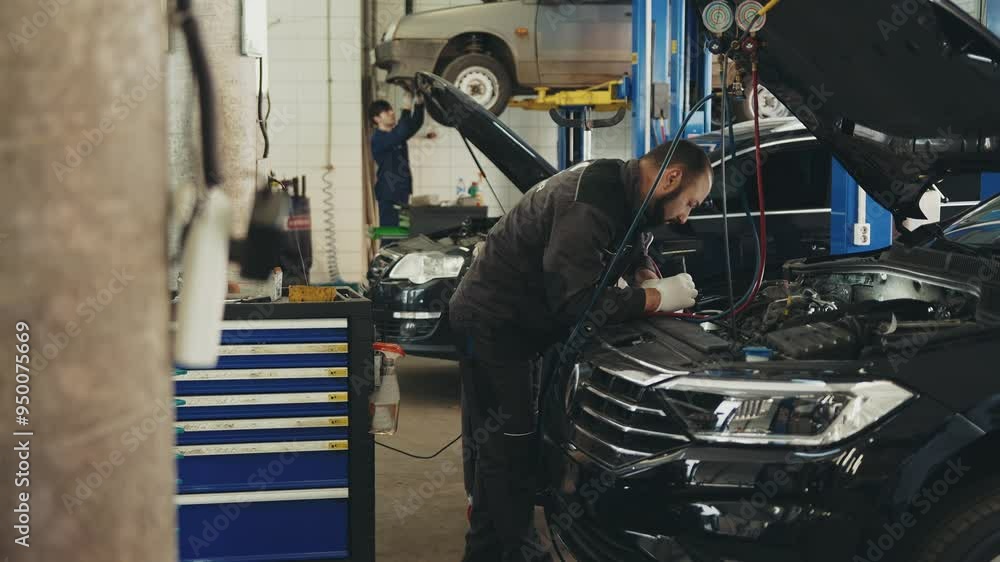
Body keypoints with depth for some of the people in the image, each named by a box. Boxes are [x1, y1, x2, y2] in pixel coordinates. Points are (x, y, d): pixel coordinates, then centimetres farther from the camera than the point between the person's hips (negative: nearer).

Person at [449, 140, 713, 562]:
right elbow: (577, 301, -33)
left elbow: (633, 246, 20)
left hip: (517, 325, 10)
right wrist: (658, 298, -24)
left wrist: (645, 276, -4)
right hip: (492, 326, -10)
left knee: (498, 446, 15)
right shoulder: (587, 206, -29)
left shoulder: (619, 189, 2)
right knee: (511, 447, -7)